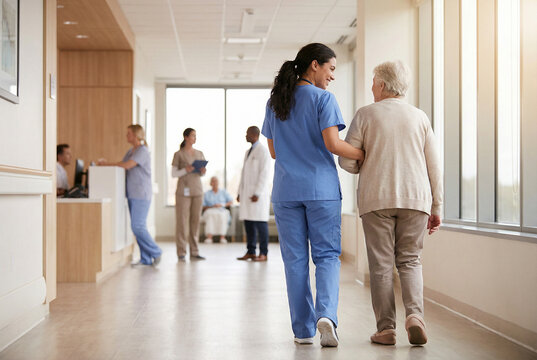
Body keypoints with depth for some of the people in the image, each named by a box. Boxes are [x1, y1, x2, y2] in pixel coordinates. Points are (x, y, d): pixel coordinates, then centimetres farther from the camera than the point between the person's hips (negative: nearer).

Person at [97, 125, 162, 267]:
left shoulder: (143, 151, -11)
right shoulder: (130, 151, 19)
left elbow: (127, 165, -21)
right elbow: (121, 165, 16)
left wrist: (107, 164, -14)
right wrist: (105, 162, 1)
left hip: (141, 195, -9)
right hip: (132, 195, 9)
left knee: (138, 226, -12)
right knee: (138, 227, 7)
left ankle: (156, 252, 2)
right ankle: (146, 259, 12)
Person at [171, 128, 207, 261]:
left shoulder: (199, 154, 13)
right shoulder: (178, 154, 0)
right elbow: (173, 174, -1)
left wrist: (203, 171, -6)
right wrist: (185, 170, -17)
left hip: (197, 190, 4)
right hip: (183, 190, -4)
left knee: (195, 221, 3)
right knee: (181, 221, -4)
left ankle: (194, 252, 7)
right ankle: (181, 253, 2)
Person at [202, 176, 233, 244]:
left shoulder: (224, 192, 18)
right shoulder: (206, 194, 16)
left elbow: (231, 202, 9)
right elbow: (203, 207, 9)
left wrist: (222, 205, -8)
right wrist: (211, 207, -9)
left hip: (222, 211, 0)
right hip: (210, 211, 0)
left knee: (221, 216, -37)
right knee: (210, 215, -37)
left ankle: (222, 237, -44)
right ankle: (209, 237, -49)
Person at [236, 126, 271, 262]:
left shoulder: (263, 151, -7)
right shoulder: (248, 152, 20)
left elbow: (265, 173, -14)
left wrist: (257, 193, -19)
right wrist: (240, 192, 16)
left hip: (258, 194, -8)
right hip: (247, 193, 8)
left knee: (260, 223, -6)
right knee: (248, 223, 7)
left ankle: (263, 253, -3)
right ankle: (250, 252, 12)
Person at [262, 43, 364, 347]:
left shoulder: (275, 102, 10)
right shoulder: (323, 99, -6)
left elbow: (274, 151, 14)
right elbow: (333, 144, -15)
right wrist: (366, 156, -3)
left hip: (286, 190, 4)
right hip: (321, 189, -4)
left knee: (295, 260, 7)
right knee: (327, 255, 4)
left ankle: (303, 330, 10)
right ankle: (326, 314, -17)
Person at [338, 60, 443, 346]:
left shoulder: (366, 115, 1)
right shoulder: (420, 117, 9)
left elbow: (347, 161, -1)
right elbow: (434, 166, 7)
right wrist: (436, 207, 12)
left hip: (376, 199, -2)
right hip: (416, 198, 2)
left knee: (381, 264, 4)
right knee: (409, 260, 12)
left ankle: (386, 329, 5)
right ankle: (415, 314, -9)